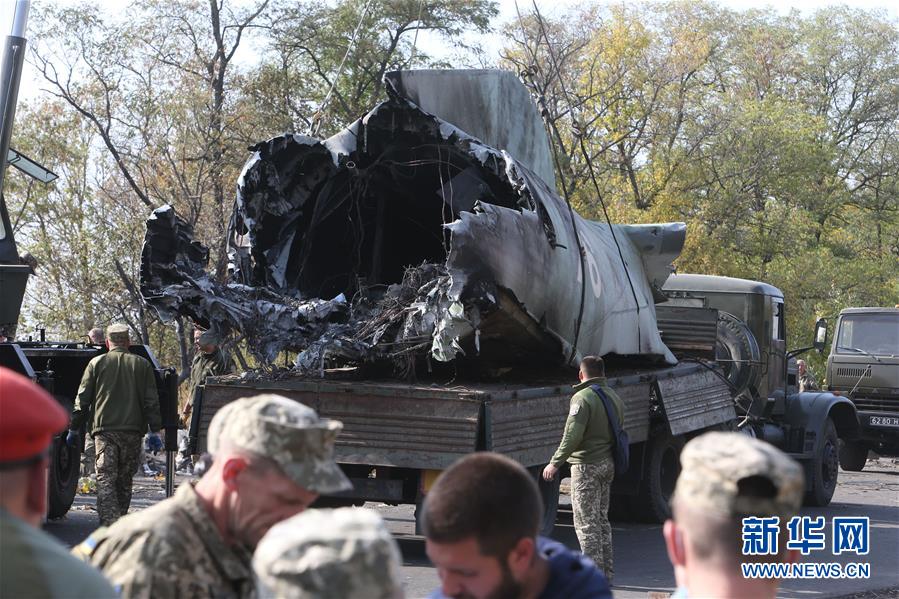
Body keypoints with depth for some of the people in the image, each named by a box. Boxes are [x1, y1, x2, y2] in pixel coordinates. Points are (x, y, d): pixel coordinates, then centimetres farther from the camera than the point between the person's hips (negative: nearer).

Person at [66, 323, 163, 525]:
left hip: (104, 430, -2)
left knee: (105, 480, -6)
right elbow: (151, 401, 4)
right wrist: (154, 431, 7)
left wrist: (74, 429, 12)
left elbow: (82, 400, 5)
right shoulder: (142, 365, 7)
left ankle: (109, 524, -21)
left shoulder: (96, 363, 4)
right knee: (124, 481, 14)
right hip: (132, 431, 2)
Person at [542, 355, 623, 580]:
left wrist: (555, 463, -17)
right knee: (602, 519, 17)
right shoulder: (614, 397, 11)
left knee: (586, 522, -3)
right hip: (608, 464, 8)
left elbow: (573, 435, -22)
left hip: (586, 466, -8)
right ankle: (606, 570, 21)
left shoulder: (582, 398, -15)